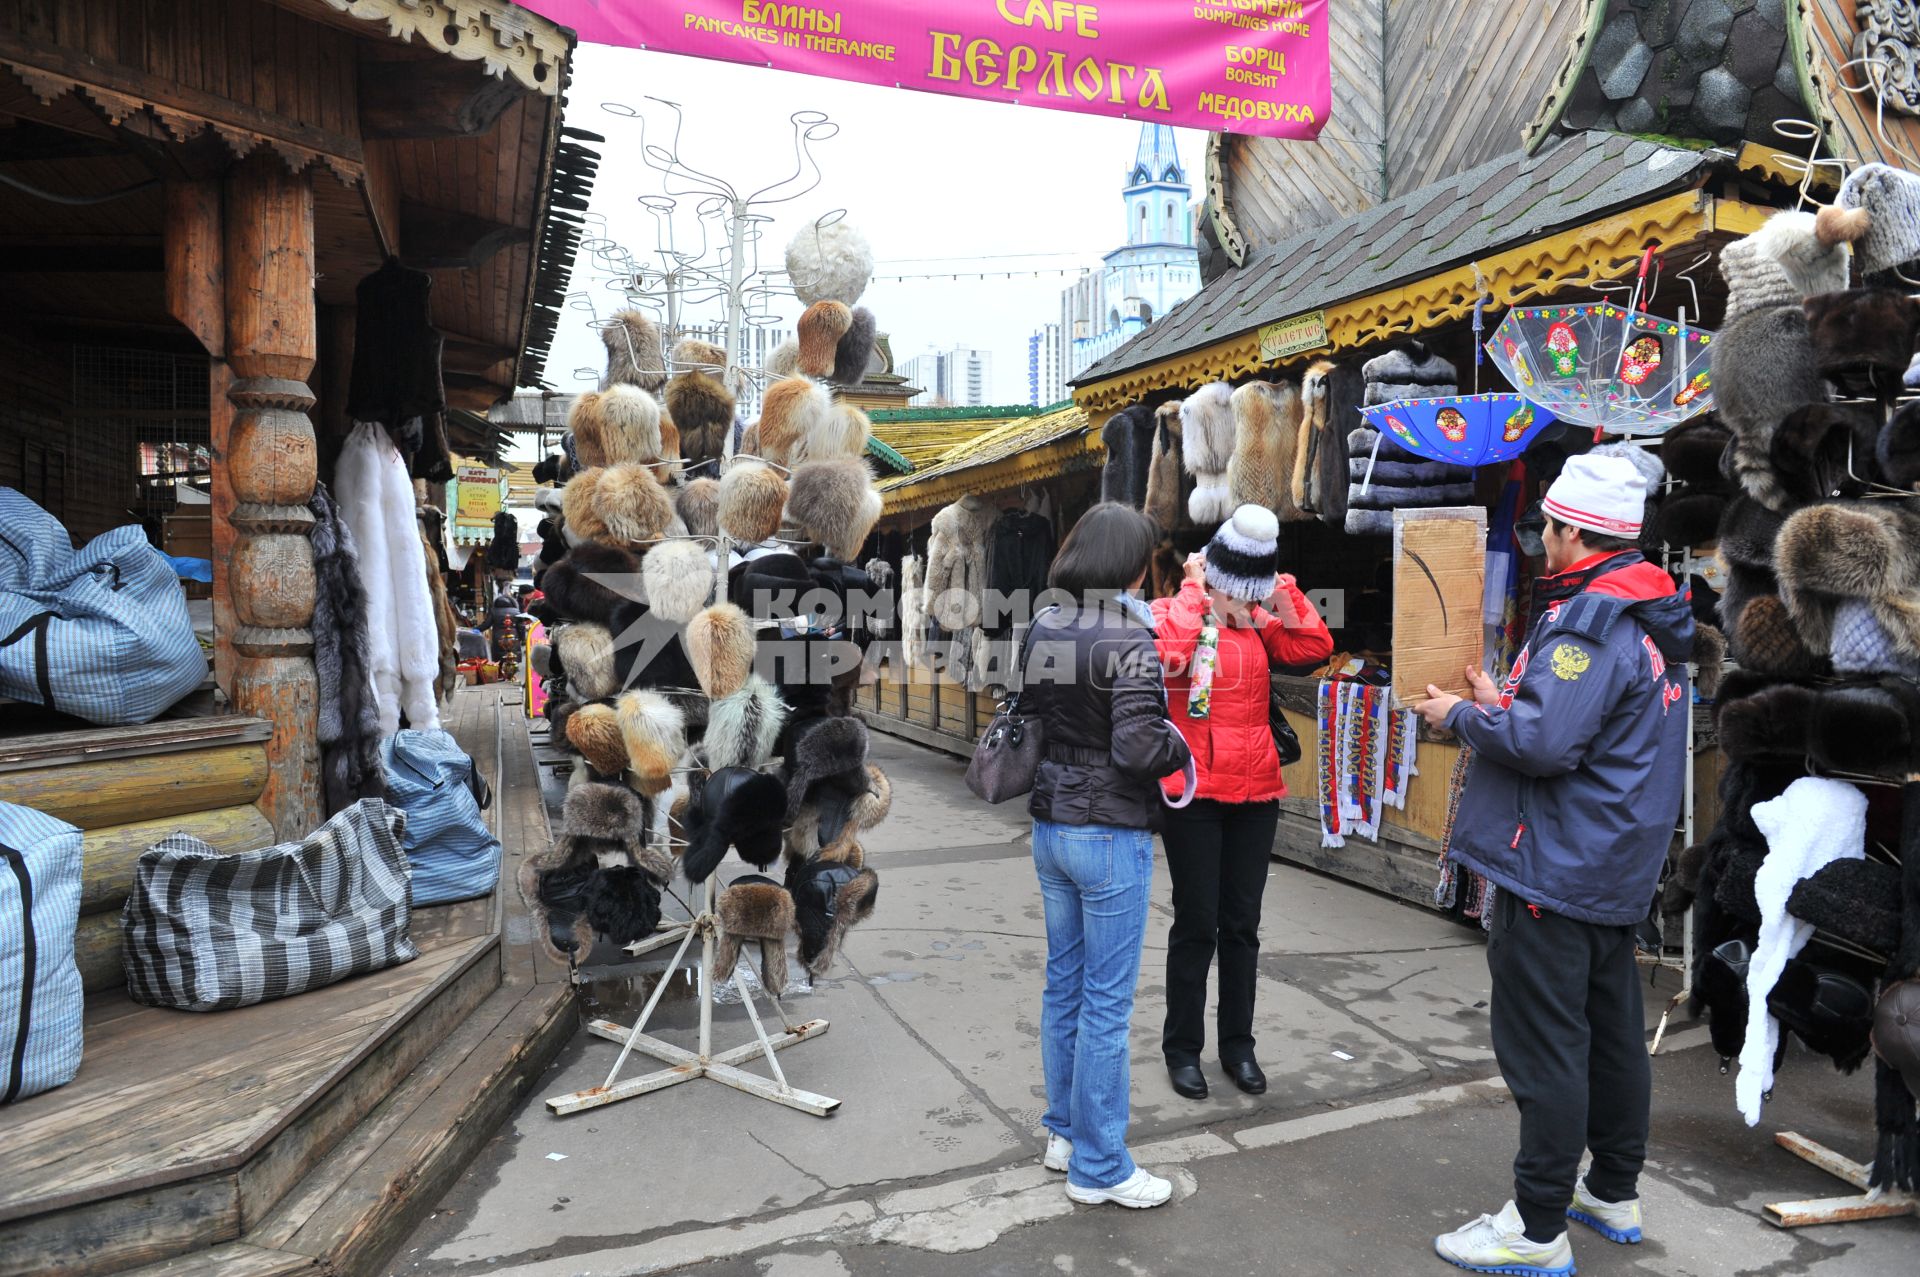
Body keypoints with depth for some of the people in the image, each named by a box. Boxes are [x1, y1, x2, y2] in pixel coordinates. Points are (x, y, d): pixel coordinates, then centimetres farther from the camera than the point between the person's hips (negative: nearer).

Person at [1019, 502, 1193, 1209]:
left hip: (1050, 827, 8)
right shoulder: (1128, 637, -18)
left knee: (1063, 984, 19)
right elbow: (1138, 748, -24)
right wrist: (1178, 745, -5)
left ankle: (1064, 1131, 34)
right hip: (1111, 837, -7)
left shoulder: (1043, 627, 4)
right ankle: (1098, 1168, 17)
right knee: (1106, 1003, 4)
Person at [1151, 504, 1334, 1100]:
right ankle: (1182, 1047, 20)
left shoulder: (1259, 621, 8)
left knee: (1242, 926, 14)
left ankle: (1237, 1044, 29)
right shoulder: (1171, 613, -6)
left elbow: (1315, 647, -4)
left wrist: (1282, 587, -5)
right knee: (1196, 924, 3)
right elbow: (1170, 655, -28)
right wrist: (1193, 591, -17)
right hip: (1195, 794, -5)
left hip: (1256, 793, 5)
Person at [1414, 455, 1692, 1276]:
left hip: (1556, 871, -11)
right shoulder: (1650, 621, 13)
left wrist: (1462, 717, -13)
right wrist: (1503, 701, 14)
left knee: (1543, 1048, -1)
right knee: (1612, 1031, 20)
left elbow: (1542, 743, -29)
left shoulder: (1591, 620, -20)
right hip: (1618, 870, 11)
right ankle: (1614, 1193, 36)